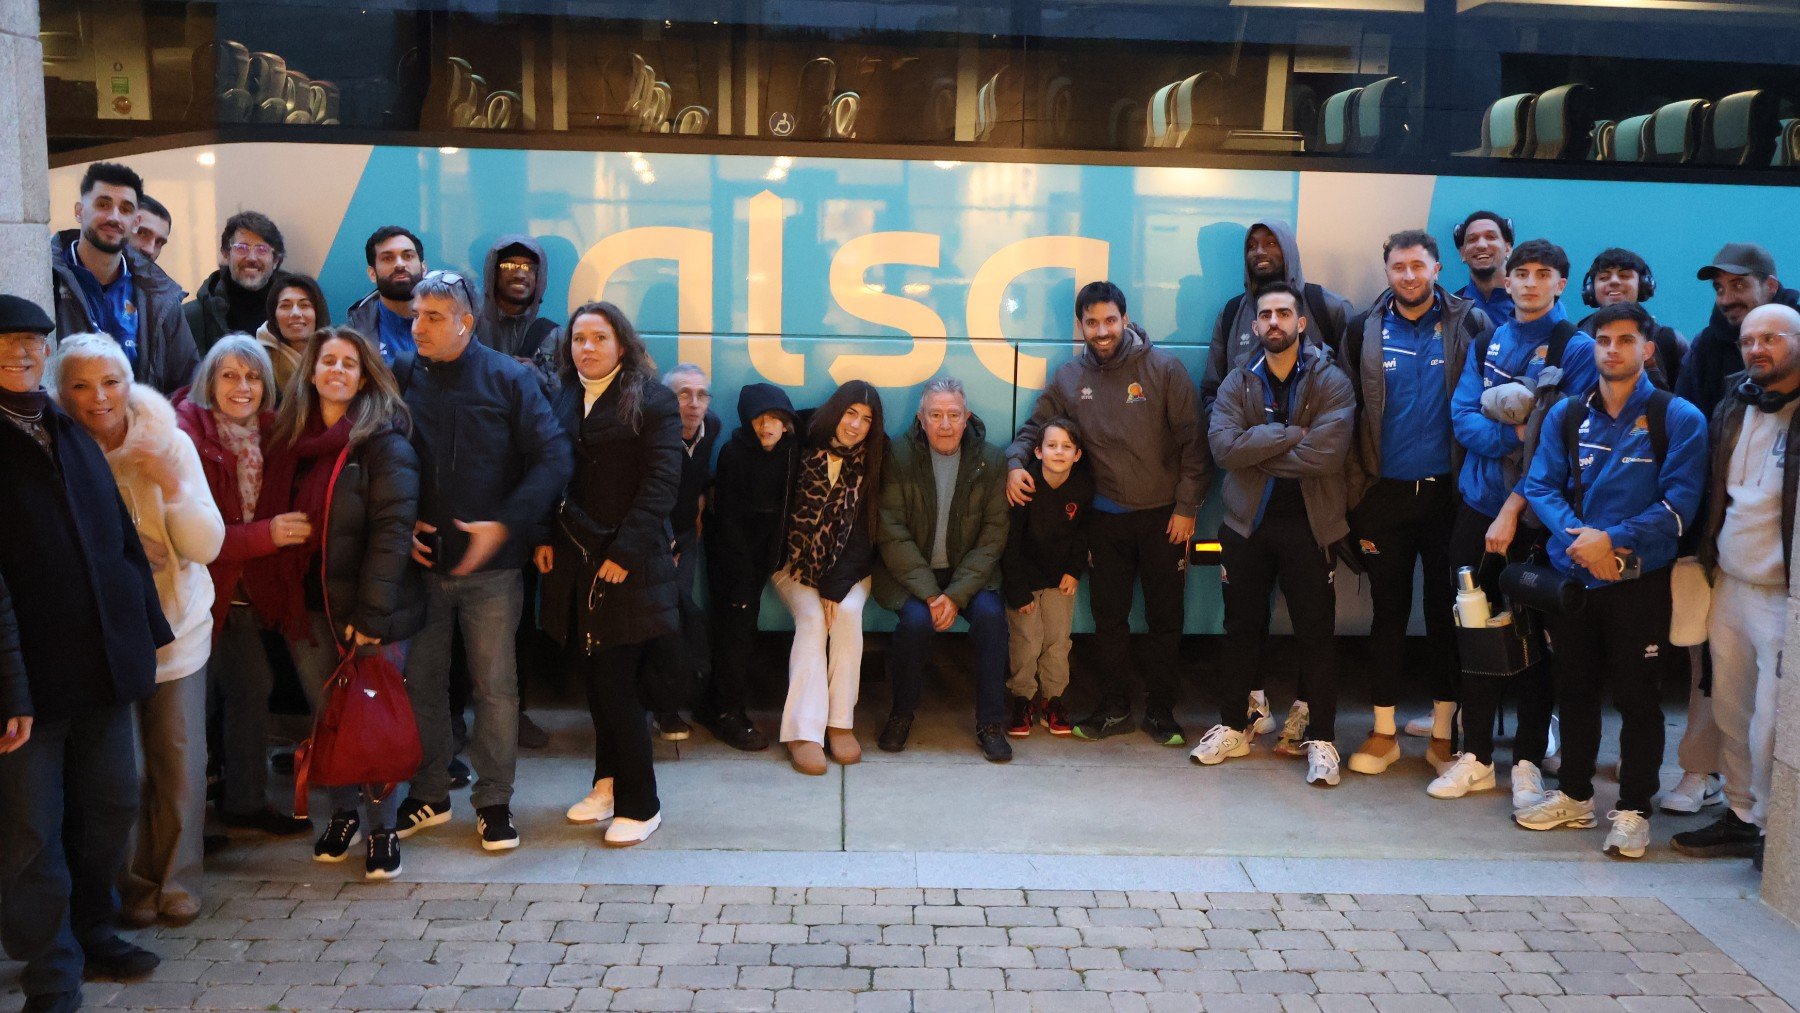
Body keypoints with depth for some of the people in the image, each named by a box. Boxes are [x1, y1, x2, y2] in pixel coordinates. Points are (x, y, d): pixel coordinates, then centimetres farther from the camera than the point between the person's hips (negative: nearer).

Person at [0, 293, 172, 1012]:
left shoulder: (71, 433, 12)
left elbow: (121, 537, 14)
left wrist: (147, 629, 10)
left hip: (103, 659, 6)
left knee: (111, 804, 16)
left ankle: (91, 931, 34)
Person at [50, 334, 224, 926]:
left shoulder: (170, 443, -5)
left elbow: (207, 547, -7)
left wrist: (173, 487, -21)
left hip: (177, 631, 2)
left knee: (180, 764, 6)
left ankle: (178, 882, 25)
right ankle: (132, 885, 23)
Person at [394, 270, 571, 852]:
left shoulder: (508, 379, -5)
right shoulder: (401, 379, 2)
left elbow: (554, 459, -10)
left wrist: (505, 525, -17)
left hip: (491, 564, -3)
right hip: (421, 562, 3)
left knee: (495, 685, 4)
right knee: (421, 682, 11)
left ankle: (494, 801, 18)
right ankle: (427, 795, 27)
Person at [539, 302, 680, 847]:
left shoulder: (651, 399, -2)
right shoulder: (560, 399, 13)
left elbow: (661, 481, -9)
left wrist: (626, 551, -15)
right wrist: (543, 537, 1)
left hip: (627, 563, -5)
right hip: (572, 562, 5)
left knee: (614, 683, -5)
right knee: (594, 678, 8)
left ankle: (639, 804, 7)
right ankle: (609, 783, 25)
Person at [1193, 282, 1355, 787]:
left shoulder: (1331, 383, -6)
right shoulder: (1238, 383, 3)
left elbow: (1325, 454, -22)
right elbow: (1223, 446, -14)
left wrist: (1257, 451, -14)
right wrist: (1291, 433, -19)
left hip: (1309, 524, -3)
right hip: (1247, 523, 3)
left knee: (1317, 632, 4)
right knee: (1242, 627, 13)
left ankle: (1321, 738, 13)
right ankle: (1233, 725, 26)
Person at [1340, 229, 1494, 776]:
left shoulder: (1469, 324, -1)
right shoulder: (1365, 330, 2)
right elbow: (1348, 414, 2)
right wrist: (1356, 491, -3)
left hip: (1448, 491, -1)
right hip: (1386, 493, 1)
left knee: (1446, 610, 8)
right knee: (1388, 611, 8)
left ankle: (1442, 733, 19)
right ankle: (1384, 731, 18)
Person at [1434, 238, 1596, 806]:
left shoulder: (1576, 349, -4)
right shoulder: (1488, 343, 9)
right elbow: (1463, 418, -1)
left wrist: (1515, 506, -15)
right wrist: (1520, 436, -18)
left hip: (1535, 515, -4)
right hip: (1478, 505, 4)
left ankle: (1528, 761, 16)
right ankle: (1476, 756, 19)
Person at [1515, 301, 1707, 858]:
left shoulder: (1677, 418, -4)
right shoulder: (1566, 414, 6)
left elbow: (1680, 501, -11)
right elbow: (1541, 485, 1)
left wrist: (1611, 540, -20)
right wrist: (1578, 536, -17)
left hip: (1639, 580, -3)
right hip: (1571, 575, 4)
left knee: (1637, 697, 3)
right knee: (1575, 690, 14)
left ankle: (1634, 810, 15)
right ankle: (1573, 795, 29)